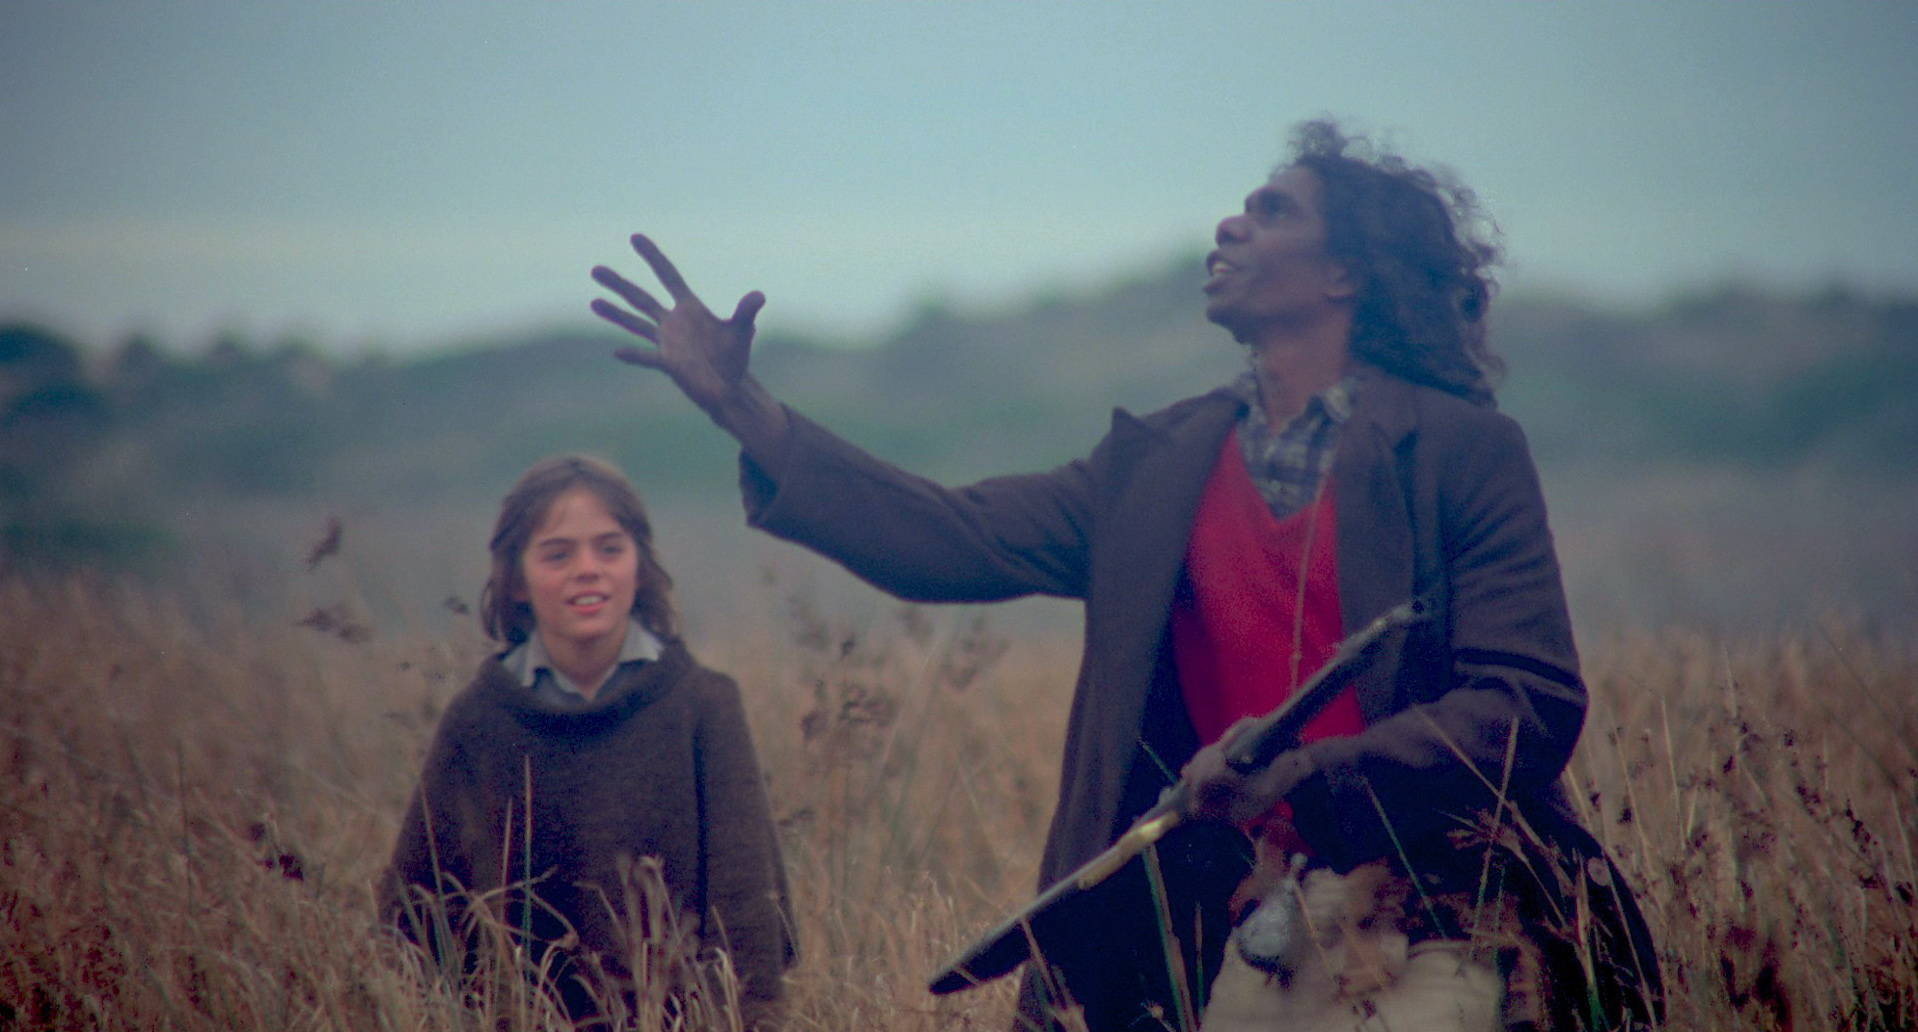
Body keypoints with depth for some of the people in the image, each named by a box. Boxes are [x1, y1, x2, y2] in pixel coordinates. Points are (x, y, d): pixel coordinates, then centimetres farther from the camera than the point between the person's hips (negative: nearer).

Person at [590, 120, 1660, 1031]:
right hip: (1251, 934, 4)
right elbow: (952, 540, 7)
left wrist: (1300, 771, -17)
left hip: (1435, 934, -4)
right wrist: (741, 406, 2)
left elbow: (1532, 705, -8)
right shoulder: (1160, 462, 14)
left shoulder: (1463, 449, -2)